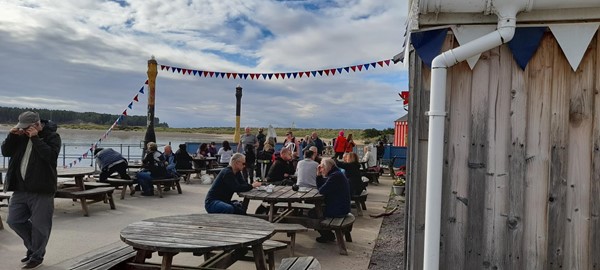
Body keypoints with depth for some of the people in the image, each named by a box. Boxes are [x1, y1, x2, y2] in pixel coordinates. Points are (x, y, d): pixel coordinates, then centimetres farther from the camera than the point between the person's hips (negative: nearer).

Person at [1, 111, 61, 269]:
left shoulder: (52, 136, -8)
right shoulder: (21, 136, 10)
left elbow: (51, 155, -22)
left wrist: (36, 138, -23)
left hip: (41, 190, -6)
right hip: (20, 189, 6)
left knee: (39, 225, 1)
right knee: (14, 221, 11)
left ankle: (37, 256, 21)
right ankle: (33, 247, 32)